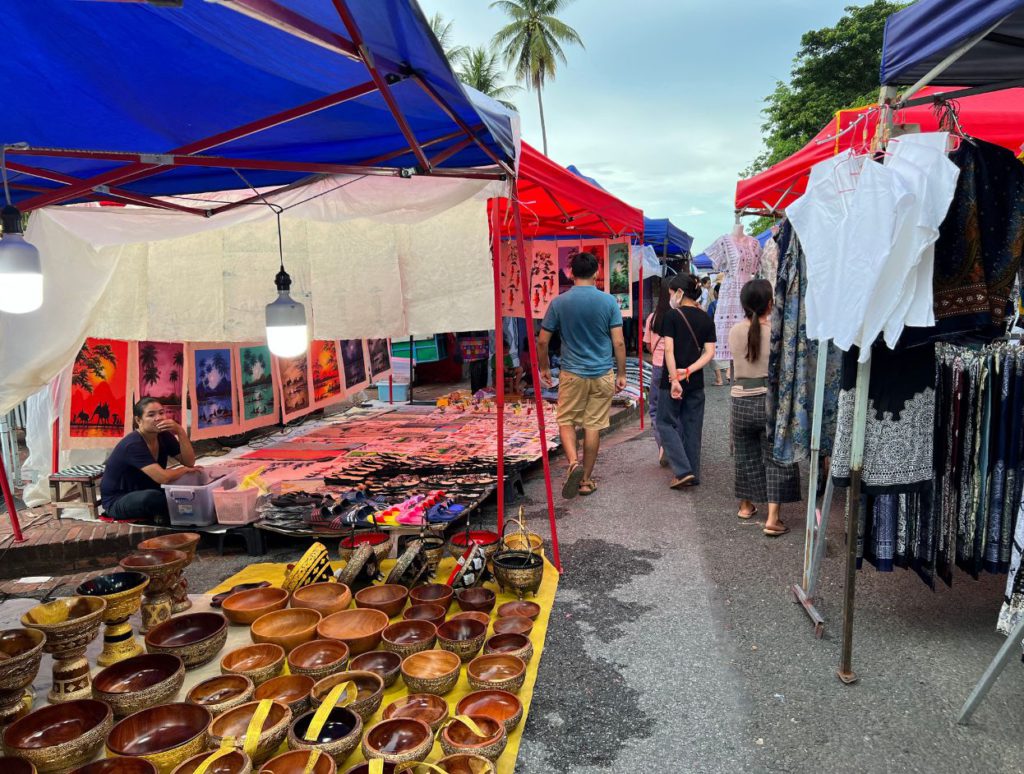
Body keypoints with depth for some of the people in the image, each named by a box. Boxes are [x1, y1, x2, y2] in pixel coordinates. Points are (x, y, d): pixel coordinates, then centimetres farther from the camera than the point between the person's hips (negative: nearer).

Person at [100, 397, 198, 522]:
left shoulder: (164, 436, -3)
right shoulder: (133, 444, -28)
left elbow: (189, 462, -11)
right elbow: (163, 478, -36)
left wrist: (180, 431, -21)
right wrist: (184, 470, -16)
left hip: (145, 492, 7)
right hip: (117, 501, -7)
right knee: (151, 497, -37)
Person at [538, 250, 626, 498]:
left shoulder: (559, 303, -5)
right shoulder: (609, 302, -4)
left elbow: (542, 341, -2)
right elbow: (619, 342, -5)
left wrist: (544, 368, 13)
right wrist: (621, 374, 6)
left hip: (572, 373, -1)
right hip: (603, 374, 1)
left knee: (566, 421, 14)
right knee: (593, 426, 8)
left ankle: (574, 462, -11)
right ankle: (586, 480, 17)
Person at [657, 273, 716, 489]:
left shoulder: (672, 316, -9)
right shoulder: (706, 319, 6)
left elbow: (669, 350, -16)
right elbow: (710, 352, -2)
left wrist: (674, 379, -17)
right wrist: (688, 371, -9)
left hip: (673, 380, -5)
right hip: (696, 382, 5)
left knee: (667, 424, 6)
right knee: (692, 427, 12)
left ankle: (683, 471, -5)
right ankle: (693, 474, 18)